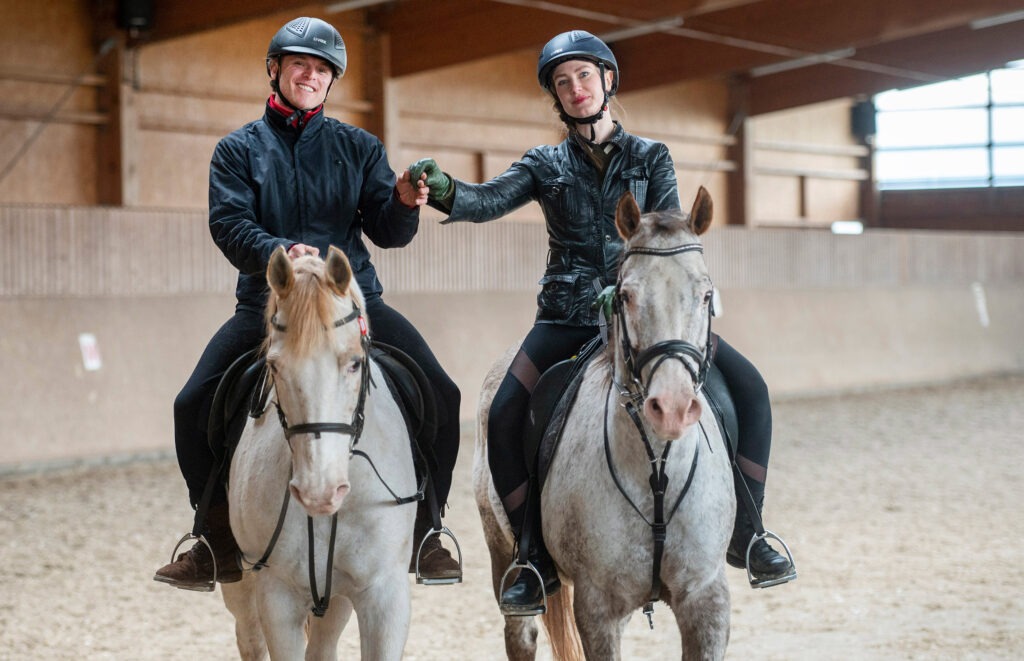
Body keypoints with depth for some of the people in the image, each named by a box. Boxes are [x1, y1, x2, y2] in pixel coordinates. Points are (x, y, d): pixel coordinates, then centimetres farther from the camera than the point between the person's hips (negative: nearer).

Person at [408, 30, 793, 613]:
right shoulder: (546, 165, 9)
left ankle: (745, 530, -1)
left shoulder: (650, 157, 11)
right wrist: (443, 188, -28)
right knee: (504, 418, -21)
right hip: (569, 316, 0)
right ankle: (539, 558, -5)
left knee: (748, 386, -14)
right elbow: (488, 202, -7)